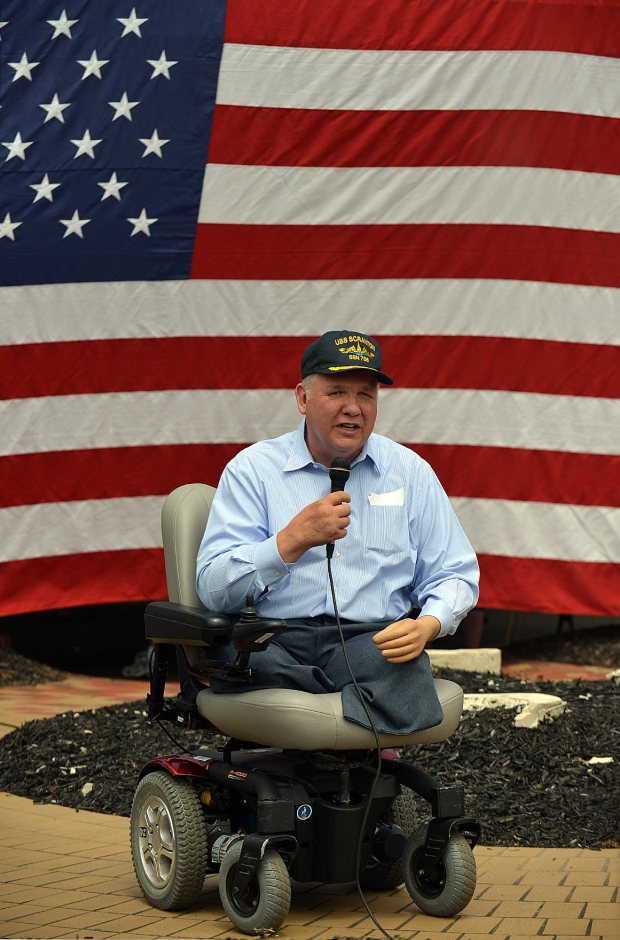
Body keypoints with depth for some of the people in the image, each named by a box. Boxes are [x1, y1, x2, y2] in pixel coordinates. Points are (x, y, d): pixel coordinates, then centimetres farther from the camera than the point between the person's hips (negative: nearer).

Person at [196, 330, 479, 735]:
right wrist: (295, 539, -17)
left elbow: (455, 575, 15)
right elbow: (214, 590, -3)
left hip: (373, 641, 0)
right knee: (237, 659, -37)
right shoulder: (252, 469, 7)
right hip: (275, 643, 0)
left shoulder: (409, 470, 15)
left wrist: (428, 624, -8)